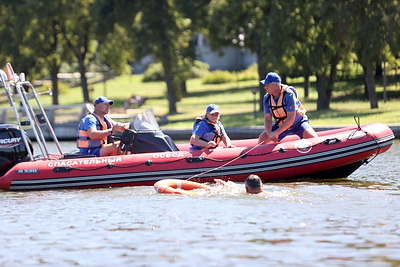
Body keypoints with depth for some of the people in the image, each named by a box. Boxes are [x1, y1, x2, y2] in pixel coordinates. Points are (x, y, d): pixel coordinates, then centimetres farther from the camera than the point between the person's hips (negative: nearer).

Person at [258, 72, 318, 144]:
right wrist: (269, 133, -31)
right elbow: (267, 119, -11)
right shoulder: (267, 98, -12)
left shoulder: (289, 94, -29)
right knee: (262, 138, -8)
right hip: (280, 125, 5)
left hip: (298, 123, -5)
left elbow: (291, 119, -32)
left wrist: (277, 132, -39)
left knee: (312, 137, -29)